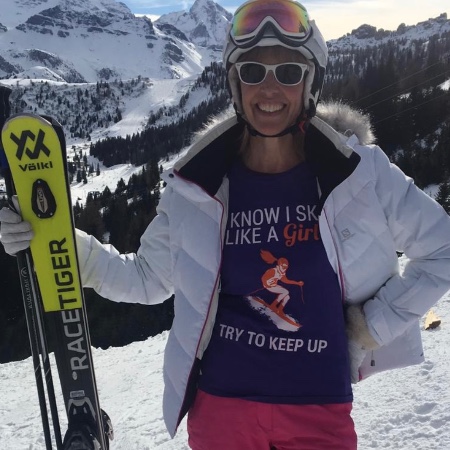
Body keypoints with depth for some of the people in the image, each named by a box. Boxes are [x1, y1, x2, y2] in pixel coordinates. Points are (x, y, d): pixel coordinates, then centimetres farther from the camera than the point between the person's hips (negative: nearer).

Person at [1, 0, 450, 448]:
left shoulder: (362, 174, -9)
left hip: (320, 410, 0)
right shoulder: (198, 186, -6)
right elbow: (146, 278, 6)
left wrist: (376, 323, -4)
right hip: (220, 402, 1)